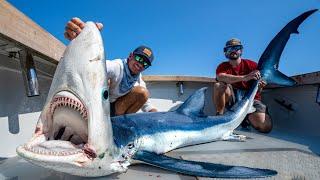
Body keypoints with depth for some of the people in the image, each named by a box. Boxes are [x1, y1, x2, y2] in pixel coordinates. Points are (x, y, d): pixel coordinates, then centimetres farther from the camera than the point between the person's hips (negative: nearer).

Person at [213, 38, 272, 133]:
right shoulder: (223, 66, 0)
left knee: (265, 127, -22)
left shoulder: (251, 65, -2)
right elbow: (220, 77, -27)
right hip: (232, 99, 0)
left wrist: (259, 87, -30)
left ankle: (246, 117, 11)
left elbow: (257, 92, -3)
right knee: (218, 85, -29)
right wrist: (244, 77, -38)